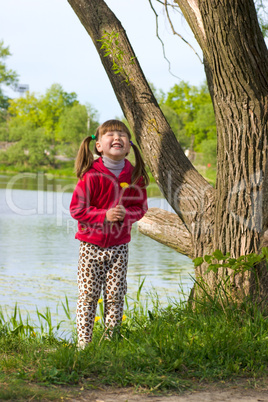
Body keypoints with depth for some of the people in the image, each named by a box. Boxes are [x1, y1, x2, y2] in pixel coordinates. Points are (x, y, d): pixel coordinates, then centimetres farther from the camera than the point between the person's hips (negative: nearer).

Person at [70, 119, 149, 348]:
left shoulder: (135, 175, -3)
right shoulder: (92, 175, -13)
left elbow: (141, 207, 5)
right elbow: (77, 209, -11)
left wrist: (126, 214, -16)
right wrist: (104, 215, -21)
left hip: (119, 246, 3)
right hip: (92, 245, -2)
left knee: (115, 296, 6)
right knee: (88, 295, 1)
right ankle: (84, 341, 9)